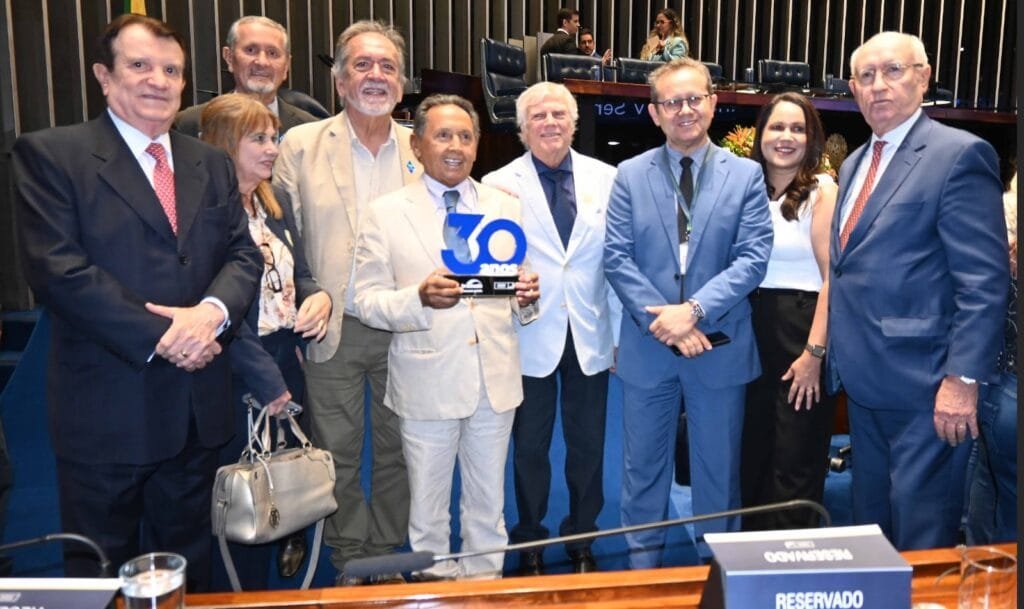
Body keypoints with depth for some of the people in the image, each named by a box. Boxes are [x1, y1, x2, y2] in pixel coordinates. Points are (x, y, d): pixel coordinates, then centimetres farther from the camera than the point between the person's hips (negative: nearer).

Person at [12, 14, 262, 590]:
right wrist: (158, 337, -18)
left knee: (187, 566, 19)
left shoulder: (212, 164, 11)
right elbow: (58, 268, -15)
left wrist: (213, 310, -16)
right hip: (107, 408, -4)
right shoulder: (50, 154, -5)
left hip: (198, 407, 5)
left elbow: (244, 254, 6)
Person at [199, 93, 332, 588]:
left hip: (286, 366, 7)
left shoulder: (276, 202, 9)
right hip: (236, 375, -6)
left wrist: (318, 297, -7)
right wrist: (264, 377, -17)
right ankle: (252, 595, 26)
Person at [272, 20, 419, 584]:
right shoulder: (301, 144, -2)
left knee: (396, 451, 14)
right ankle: (349, 562, 28)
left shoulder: (422, 151, 3)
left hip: (405, 330, 2)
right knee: (338, 454, 10)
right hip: (332, 330, -1)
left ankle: (386, 554, 32)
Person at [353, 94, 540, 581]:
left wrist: (526, 299, -16)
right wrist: (419, 298, -25)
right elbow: (367, 301, -7)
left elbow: (519, 305, 8)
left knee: (489, 503, 16)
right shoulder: (385, 213, -2)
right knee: (428, 507, 12)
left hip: (495, 379, 3)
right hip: (428, 382, -2)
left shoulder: (506, 208, 7)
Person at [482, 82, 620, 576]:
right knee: (530, 448, 11)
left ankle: (581, 541, 31)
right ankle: (529, 546, 29)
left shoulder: (606, 179, 2)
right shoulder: (499, 184, -2)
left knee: (588, 446, 13)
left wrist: (623, 331, 2)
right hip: (529, 337, -1)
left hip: (590, 336, 2)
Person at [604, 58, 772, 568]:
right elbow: (617, 258, -4)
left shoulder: (746, 175, 1)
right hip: (647, 346, 1)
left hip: (719, 347, 0)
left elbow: (753, 257, -7)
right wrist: (660, 319, -15)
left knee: (718, 469, 12)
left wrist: (695, 309, -19)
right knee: (643, 466, 13)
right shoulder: (630, 175, 2)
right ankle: (641, 562, 30)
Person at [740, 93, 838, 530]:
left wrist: (815, 352, -17)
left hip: (802, 331, -5)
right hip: (752, 334, 6)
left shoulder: (822, 191, -6)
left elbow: (833, 277, -12)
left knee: (795, 462, 3)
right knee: (752, 456, 15)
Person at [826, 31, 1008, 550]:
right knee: (871, 523, 19)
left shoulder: (959, 154, -10)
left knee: (921, 540, 3)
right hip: (864, 380, 8)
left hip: (922, 383, -8)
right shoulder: (853, 165, 15)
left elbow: (984, 280, -16)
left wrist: (963, 378, -20)